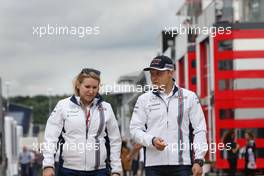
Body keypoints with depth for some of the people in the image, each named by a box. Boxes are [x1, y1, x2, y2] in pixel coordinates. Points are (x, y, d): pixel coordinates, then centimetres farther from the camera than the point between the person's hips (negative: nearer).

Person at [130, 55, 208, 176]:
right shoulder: (144, 99, 9)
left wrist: (198, 160, -4)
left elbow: (200, 130, 5)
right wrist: (152, 140, -15)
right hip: (154, 165, 1)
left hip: (182, 163, -1)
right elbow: (135, 129, 6)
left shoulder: (189, 97, 6)